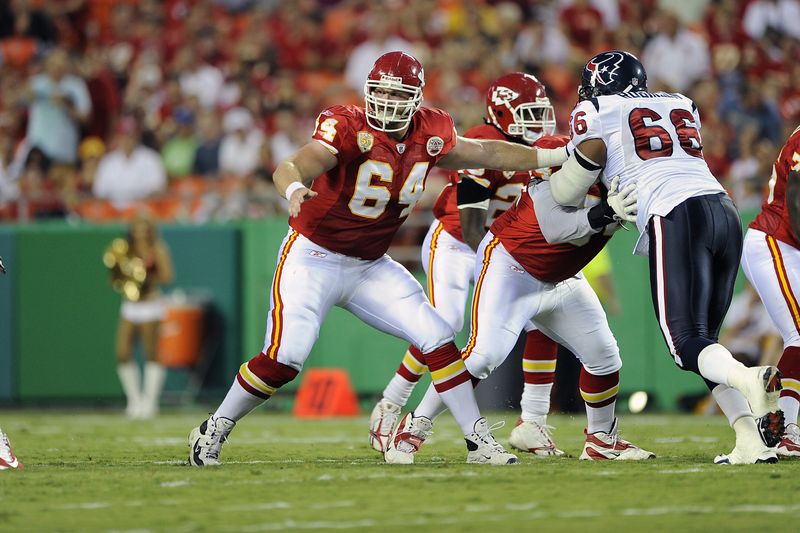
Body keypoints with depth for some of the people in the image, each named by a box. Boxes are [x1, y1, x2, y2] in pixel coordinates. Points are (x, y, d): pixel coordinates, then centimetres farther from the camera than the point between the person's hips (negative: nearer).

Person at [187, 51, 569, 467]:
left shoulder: (428, 134, -3)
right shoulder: (349, 128, -23)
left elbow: (485, 154, 14)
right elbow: (291, 168, -37)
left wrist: (558, 156, 18)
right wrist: (294, 190, -62)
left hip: (370, 266, 6)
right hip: (313, 257, -6)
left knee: (437, 339, -2)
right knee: (284, 358, -16)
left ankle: (478, 440, 7)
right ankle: (213, 431, 4)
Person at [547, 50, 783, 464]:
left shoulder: (596, 113, 12)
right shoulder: (682, 106, 28)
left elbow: (569, 192, 13)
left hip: (675, 216, -6)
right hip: (724, 211, 6)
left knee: (687, 343, -7)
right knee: (705, 338, 12)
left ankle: (748, 378, -40)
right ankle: (751, 441, -6)